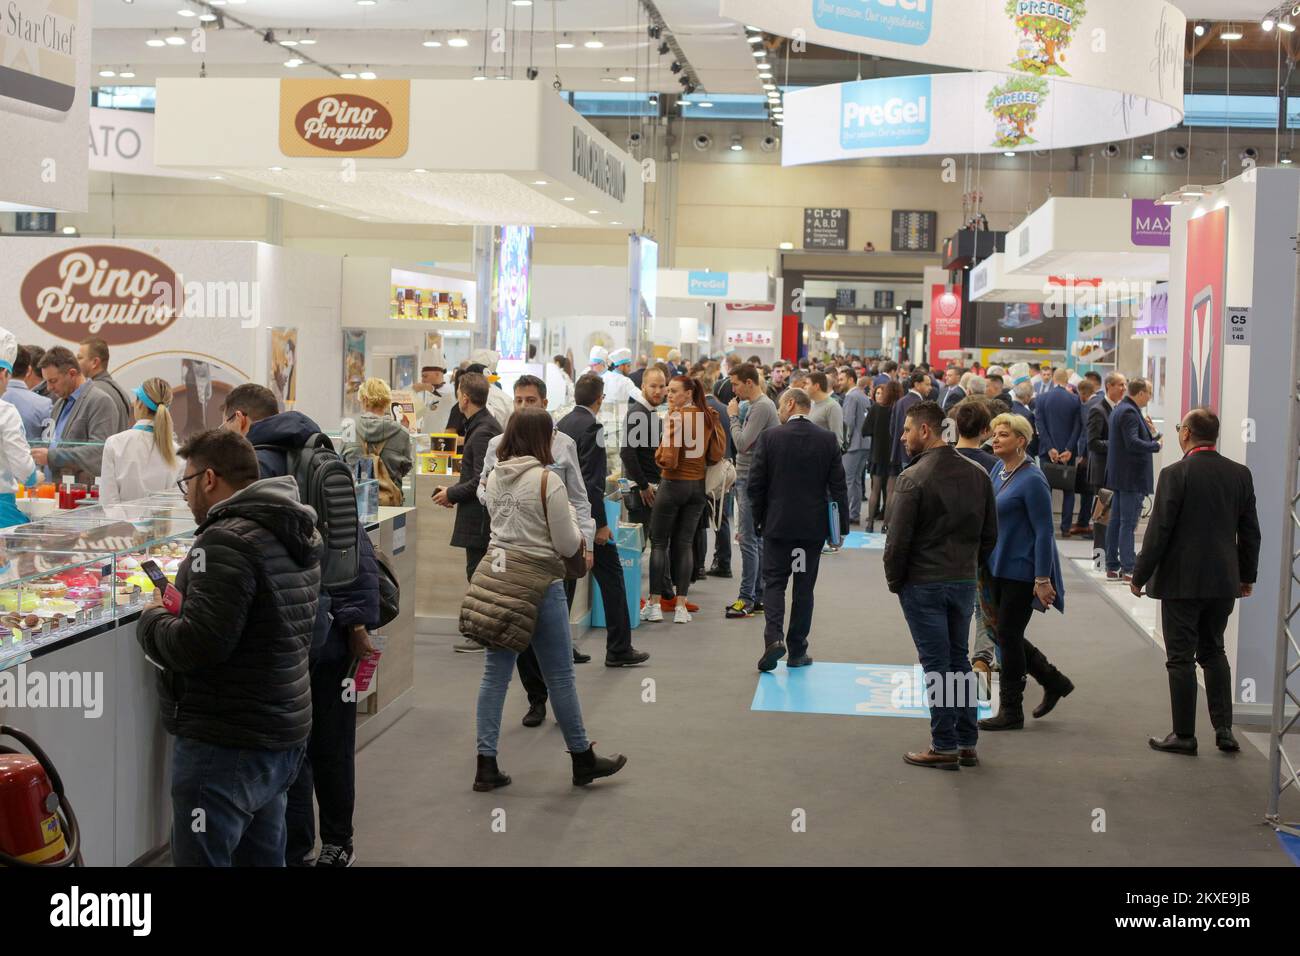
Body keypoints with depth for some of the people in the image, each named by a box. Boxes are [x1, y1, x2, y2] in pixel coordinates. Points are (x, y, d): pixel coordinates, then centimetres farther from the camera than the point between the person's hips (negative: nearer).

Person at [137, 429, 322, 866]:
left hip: (226, 746, -10)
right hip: (284, 735, 10)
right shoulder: (301, 534, 11)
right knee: (263, 858, 19)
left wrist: (152, 619, -6)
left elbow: (197, 646, -25)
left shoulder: (227, 541, -19)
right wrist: (182, 610, 14)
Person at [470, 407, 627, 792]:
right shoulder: (547, 480, -13)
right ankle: (583, 760, 21)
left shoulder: (493, 477, 6)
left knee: (495, 673, 9)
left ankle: (486, 766, 9)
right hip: (538, 583, -6)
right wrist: (577, 530, 9)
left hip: (496, 573, 6)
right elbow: (567, 545, -10)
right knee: (560, 676, 7)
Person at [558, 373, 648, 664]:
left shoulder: (561, 424, 9)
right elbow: (591, 481, -19)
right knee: (611, 577, 2)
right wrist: (601, 524, -17)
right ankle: (619, 649, 4)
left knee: (566, 578, 12)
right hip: (586, 517, -8)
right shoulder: (591, 427, -15)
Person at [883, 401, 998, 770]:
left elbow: (899, 539, -15)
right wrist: (969, 567, 15)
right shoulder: (977, 474, 4)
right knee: (959, 660, 15)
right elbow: (990, 534, 8)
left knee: (936, 664, 1)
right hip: (964, 583, 6)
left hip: (923, 584, -6)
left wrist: (894, 580, -1)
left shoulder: (913, 478, -16)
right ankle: (967, 744, 18)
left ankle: (945, 747, 6)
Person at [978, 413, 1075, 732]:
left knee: (1008, 636, -2)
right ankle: (1054, 682, 31)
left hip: (1021, 571, -8)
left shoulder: (1032, 480, -15)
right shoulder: (998, 472, 9)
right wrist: (986, 565, 16)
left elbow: (1044, 532, -17)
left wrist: (1042, 579, -20)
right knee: (1008, 636, 13)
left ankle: (1011, 712, 9)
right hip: (999, 567, 8)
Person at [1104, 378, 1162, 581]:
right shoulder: (1130, 412, -17)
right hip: (1132, 476, -10)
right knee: (1128, 522, -7)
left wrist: (1149, 433, 10)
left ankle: (1112, 566, 17)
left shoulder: (1120, 409, 14)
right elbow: (1132, 442, -24)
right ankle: (1128, 569, -5)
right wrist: (1155, 445, -12)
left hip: (1120, 476, 10)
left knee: (1116, 521, 12)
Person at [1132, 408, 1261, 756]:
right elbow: (1250, 532, 7)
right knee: (1214, 652, 18)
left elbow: (1158, 531, -14)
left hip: (1181, 581, -5)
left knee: (1181, 658, 3)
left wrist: (1139, 576, -4)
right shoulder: (1240, 474, 2)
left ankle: (1184, 734, 8)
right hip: (1224, 581, 5)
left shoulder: (1175, 474, -14)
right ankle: (1224, 729, 14)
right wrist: (1247, 575, 18)